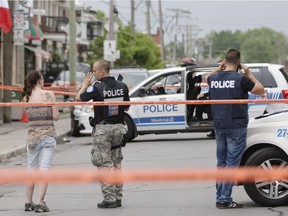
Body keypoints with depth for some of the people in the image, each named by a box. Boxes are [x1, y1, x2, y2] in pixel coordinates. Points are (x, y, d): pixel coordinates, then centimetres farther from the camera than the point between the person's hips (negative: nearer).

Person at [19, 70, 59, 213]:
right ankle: (40, 203, -9)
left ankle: (29, 202, 19)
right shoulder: (49, 95, -5)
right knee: (44, 169, -2)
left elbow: (27, 116, 0)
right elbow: (55, 116, -4)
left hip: (32, 136, 3)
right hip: (48, 135, -3)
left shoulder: (26, 97, 2)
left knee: (31, 169, 15)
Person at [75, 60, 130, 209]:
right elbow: (126, 107, 11)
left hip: (102, 129, -5)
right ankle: (118, 197, 16)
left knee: (104, 164, -1)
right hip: (119, 127, 5)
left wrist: (85, 84, 7)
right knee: (116, 163, 14)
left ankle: (109, 199, -4)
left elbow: (78, 98, -6)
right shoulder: (122, 86, 1)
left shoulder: (97, 87, -15)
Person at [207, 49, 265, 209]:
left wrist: (219, 69, 15)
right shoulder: (240, 79, -14)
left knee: (221, 162, 15)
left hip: (219, 126, 6)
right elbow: (261, 90, -3)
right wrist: (249, 74, 4)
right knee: (232, 163, -3)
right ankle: (225, 199, -6)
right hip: (236, 126, -6)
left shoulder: (214, 78, 2)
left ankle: (219, 198, 17)